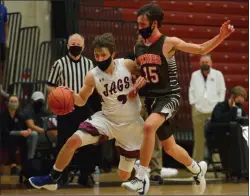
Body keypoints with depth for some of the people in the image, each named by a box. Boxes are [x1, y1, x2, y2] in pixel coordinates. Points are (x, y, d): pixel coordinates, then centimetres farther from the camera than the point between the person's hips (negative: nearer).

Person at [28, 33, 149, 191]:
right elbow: (82, 100, 2)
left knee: (124, 176, 4)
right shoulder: (92, 76, -10)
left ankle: (134, 168, 45)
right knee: (73, 141, -21)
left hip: (131, 124, -1)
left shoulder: (127, 65, -13)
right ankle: (52, 179, -4)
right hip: (107, 119, 1)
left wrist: (142, 80, -18)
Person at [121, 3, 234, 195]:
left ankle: (141, 179, -29)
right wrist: (136, 85, 2)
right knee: (169, 147, 16)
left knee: (148, 126, -34)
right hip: (152, 99, 7)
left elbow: (202, 49, -7)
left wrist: (221, 36, -21)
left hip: (170, 97, -7)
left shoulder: (169, 43, -11)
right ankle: (197, 168, 44)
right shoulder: (138, 47, 5)